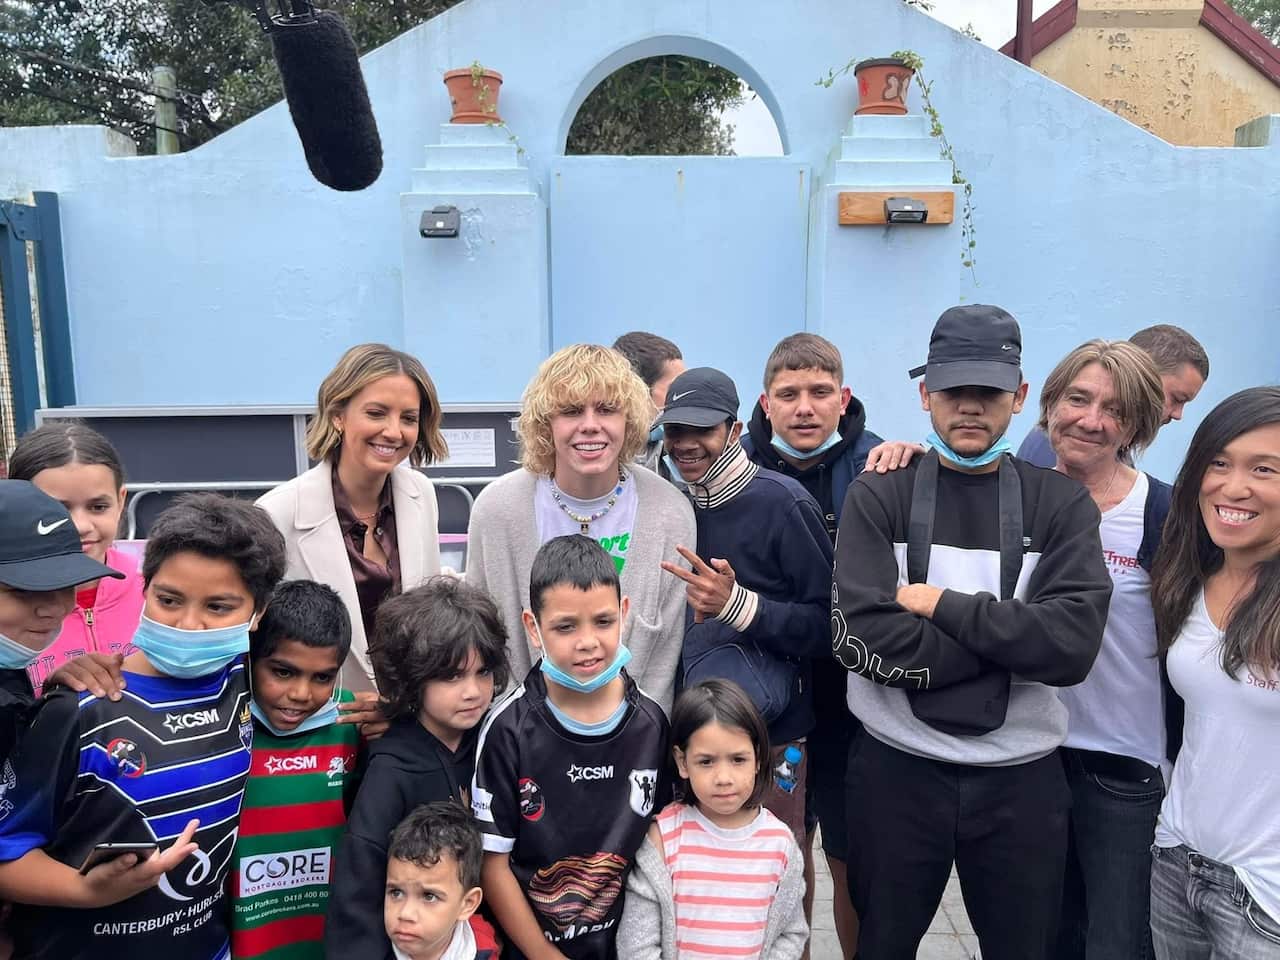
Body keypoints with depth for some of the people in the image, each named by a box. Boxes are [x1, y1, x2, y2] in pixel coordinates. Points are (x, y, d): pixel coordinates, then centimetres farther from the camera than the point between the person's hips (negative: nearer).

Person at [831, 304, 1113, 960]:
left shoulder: (1061, 504, 0)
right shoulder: (878, 498, -4)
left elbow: (1072, 646, -14)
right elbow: (862, 639, -17)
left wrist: (941, 604, -15)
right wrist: (1012, 636, -14)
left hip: (1022, 775, 1)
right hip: (895, 766, -1)